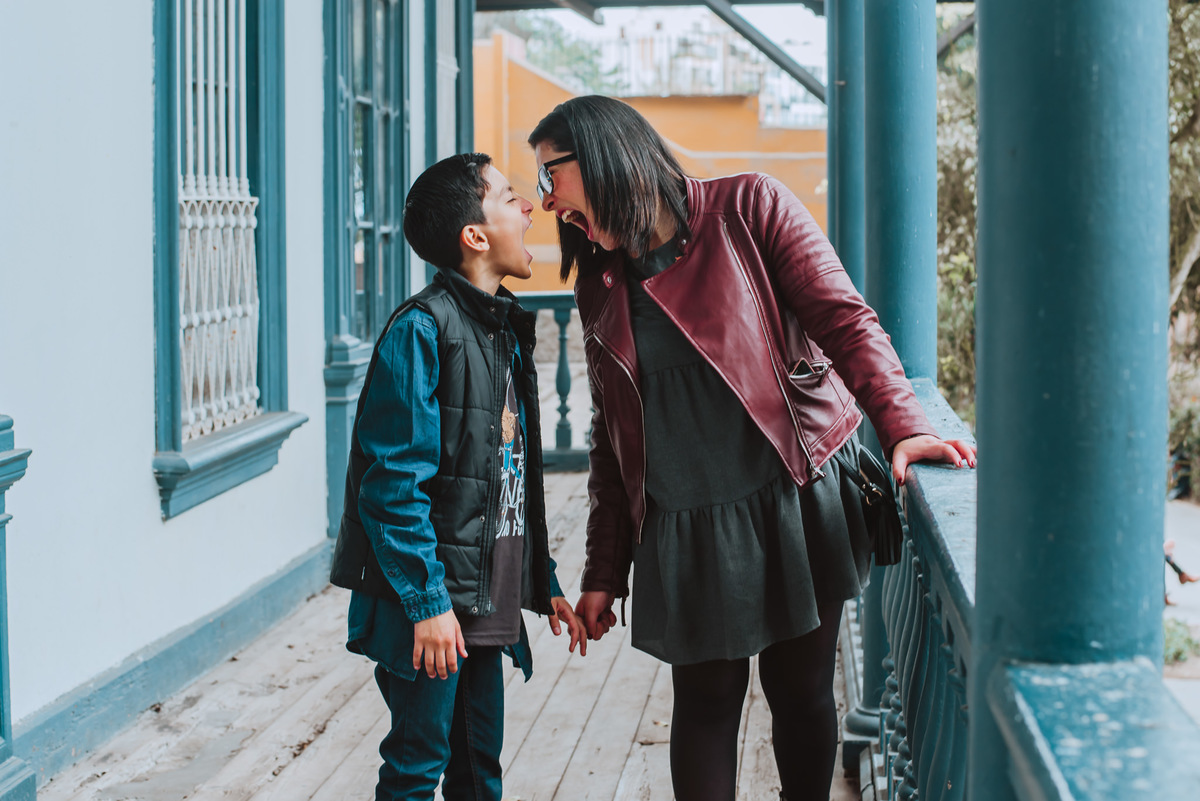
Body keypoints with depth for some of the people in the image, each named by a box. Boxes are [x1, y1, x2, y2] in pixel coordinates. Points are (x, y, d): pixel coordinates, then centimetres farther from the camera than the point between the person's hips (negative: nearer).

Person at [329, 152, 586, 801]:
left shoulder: (506, 331, 14)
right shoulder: (422, 328, -13)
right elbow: (394, 479, -18)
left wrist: (545, 586, 18)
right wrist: (426, 600, -21)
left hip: (489, 602, 8)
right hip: (434, 606, -8)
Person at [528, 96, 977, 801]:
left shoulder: (747, 208, -2)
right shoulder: (601, 286, 10)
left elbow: (844, 320, -9)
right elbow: (612, 439, 13)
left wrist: (903, 425, -24)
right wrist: (604, 572, 11)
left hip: (797, 500, -3)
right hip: (685, 532, 3)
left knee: (802, 691, 5)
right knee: (705, 703, 4)